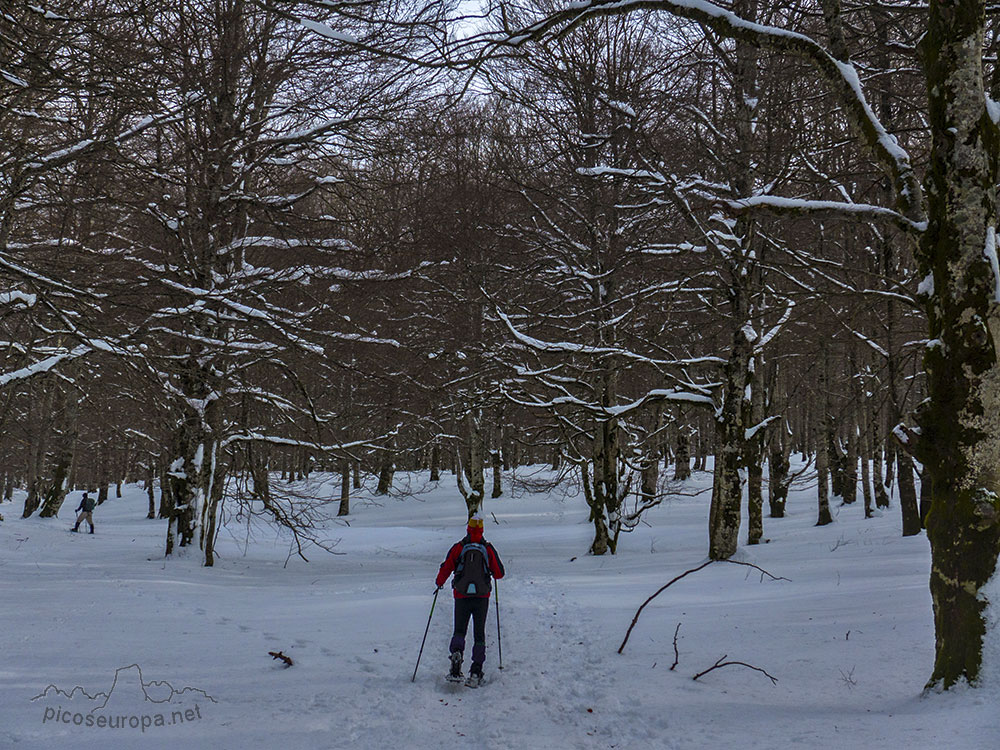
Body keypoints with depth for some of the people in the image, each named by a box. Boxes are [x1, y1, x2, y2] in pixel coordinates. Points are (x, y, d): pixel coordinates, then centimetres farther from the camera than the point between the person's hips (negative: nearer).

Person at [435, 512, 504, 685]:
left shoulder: (458, 547, -3)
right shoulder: (488, 549, -1)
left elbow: (446, 569, -3)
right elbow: (499, 573, 2)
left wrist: (439, 583, 16)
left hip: (462, 596, 0)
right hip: (482, 597, 0)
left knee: (459, 631, 13)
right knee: (479, 634, 10)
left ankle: (456, 653, -19)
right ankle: (476, 671, 1)